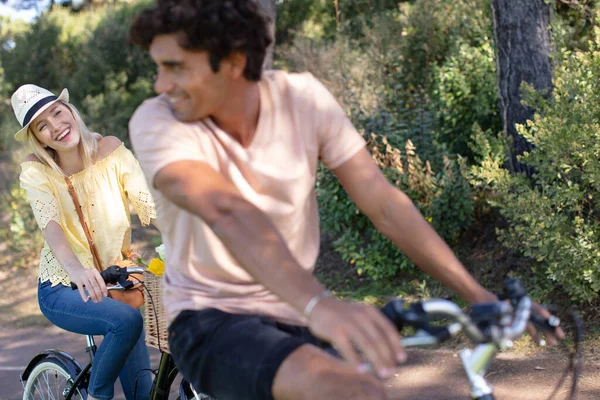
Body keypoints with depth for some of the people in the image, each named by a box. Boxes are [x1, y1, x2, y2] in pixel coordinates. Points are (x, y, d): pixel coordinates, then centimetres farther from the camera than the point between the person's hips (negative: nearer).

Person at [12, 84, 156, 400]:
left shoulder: (110, 150, -7)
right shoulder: (36, 170, -12)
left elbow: (151, 205, -17)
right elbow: (50, 226, -30)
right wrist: (76, 270, -50)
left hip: (115, 281, 3)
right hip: (63, 290, -3)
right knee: (127, 320, -32)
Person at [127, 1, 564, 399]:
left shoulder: (302, 98, -6)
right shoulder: (157, 122, -16)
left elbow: (385, 203, -6)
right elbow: (226, 213, -34)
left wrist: (483, 297, -13)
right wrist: (319, 304, -51)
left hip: (294, 319, 5)